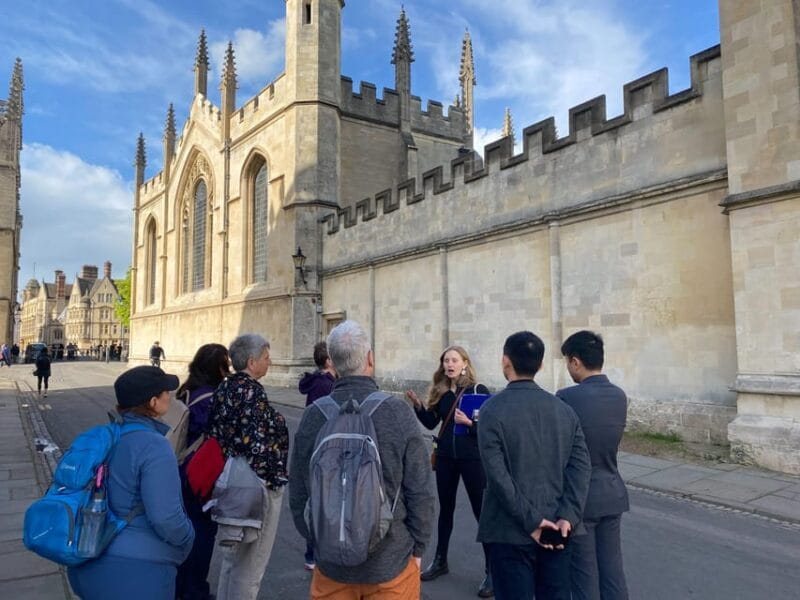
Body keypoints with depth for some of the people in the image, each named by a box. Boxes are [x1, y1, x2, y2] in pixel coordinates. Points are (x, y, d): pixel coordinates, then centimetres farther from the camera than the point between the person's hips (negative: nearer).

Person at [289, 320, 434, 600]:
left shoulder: (313, 416, -10)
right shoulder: (398, 413, -16)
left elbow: (298, 494, 0)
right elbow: (420, 492, -11)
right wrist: (417, 548, 4)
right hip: (391, 561, -2)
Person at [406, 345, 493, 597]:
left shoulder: (478, 390, -10)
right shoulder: (440, 391, 4)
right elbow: (431, 423, 7)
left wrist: (469, 423, -27)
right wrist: (417, 406, -7)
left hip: (472, 458, -5)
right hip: (446, 457, 5)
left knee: (481, 511, 1)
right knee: (445, 508, 17)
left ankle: (491, 570, 12)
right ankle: (440, 560, 33)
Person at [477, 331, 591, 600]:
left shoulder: (493, 408, -11)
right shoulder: (564, 409, 3)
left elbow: (497, 473, -18)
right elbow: (581, 466, -4)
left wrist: (530, 520, -13)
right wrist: (567, 517, -9)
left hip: (511, 530, -4)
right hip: (555, 528, 4)